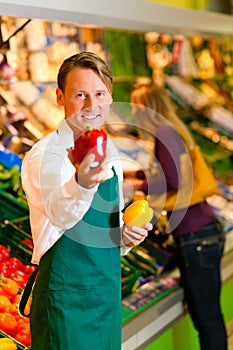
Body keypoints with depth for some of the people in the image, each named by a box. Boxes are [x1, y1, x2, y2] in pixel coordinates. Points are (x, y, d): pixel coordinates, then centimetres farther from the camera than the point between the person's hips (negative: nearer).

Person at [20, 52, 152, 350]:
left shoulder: (110, 154, 7)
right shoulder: (44, 155, -15)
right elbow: (61, 214, -34)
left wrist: (126, 236, -4)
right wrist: (82, 183, -54)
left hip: (108, 289, 7)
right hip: (65, 295, -6)